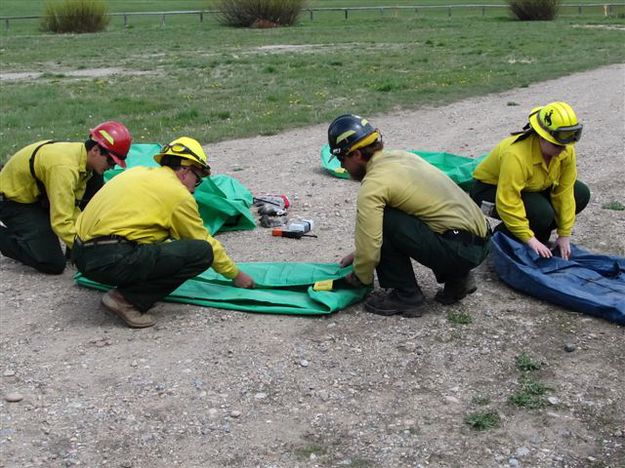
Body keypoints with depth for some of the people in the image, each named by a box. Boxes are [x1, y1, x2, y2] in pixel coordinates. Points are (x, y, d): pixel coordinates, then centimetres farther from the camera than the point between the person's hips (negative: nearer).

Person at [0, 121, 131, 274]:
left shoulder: (79, 154, -5)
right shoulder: (64, 167, -35)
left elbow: (71, 207, 3)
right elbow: (61, 222, -36)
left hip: (39, 195, 9)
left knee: (94, 179, -6)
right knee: (54, 264, -20)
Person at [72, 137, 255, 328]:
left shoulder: (138, 172, 20)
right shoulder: (178, 194, -1)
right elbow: (205, 242, 9)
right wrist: (236, 275, 24)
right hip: (111, 260, -9)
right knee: (201, 252, -7)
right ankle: (128, 299, -8)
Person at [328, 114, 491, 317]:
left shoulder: (373, 185, -13)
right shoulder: (399, 156, 14)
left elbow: (370, 249, -13)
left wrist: (359, 277, 7)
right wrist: (359, 254, 28)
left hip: (460, 249, -9)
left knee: (383, 221, -11)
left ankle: (405, 296, 0)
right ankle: (456, 277, 19)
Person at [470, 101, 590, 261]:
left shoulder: (566, 150, -18)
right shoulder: (516, 155, -38)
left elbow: (565, 191, -14)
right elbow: (507, 204, -39)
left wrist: (564, 235, -13)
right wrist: (529, 238, -38)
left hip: (530, 187, 7)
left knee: (581, 194, -6)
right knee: (541, 213, -32)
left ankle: (538, 235, 6)